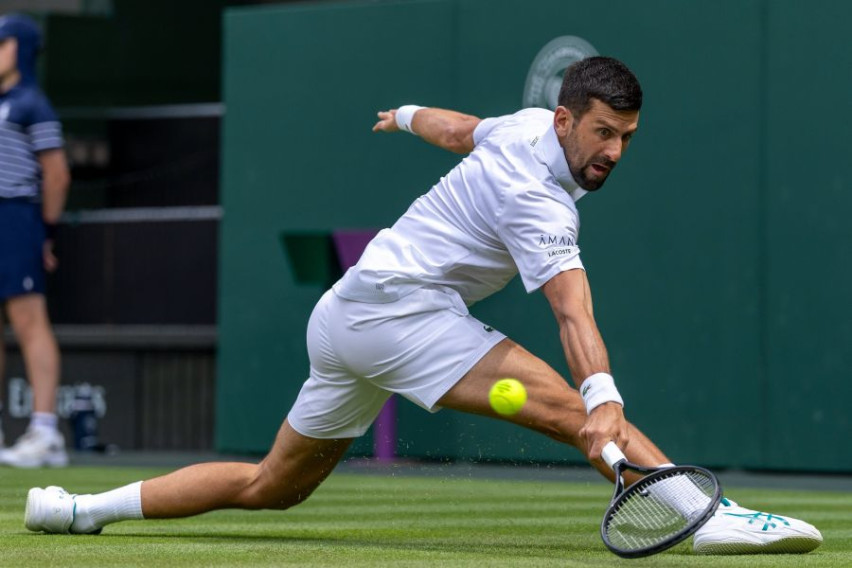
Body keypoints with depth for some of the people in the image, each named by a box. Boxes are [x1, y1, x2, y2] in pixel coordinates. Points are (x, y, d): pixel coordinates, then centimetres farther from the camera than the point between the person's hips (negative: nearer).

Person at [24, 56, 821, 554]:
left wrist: (410, 116, 52)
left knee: (271, 487, 19)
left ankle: (79, 509, 22)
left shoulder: (527, 126, 9)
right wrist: (603, 397, -45)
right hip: (398, 306, -10)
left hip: (343, 315, 10)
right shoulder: (537, 201, -18)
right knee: (570, 408, -26)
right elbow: (573, 312, -32)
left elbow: (460, 128, 31)